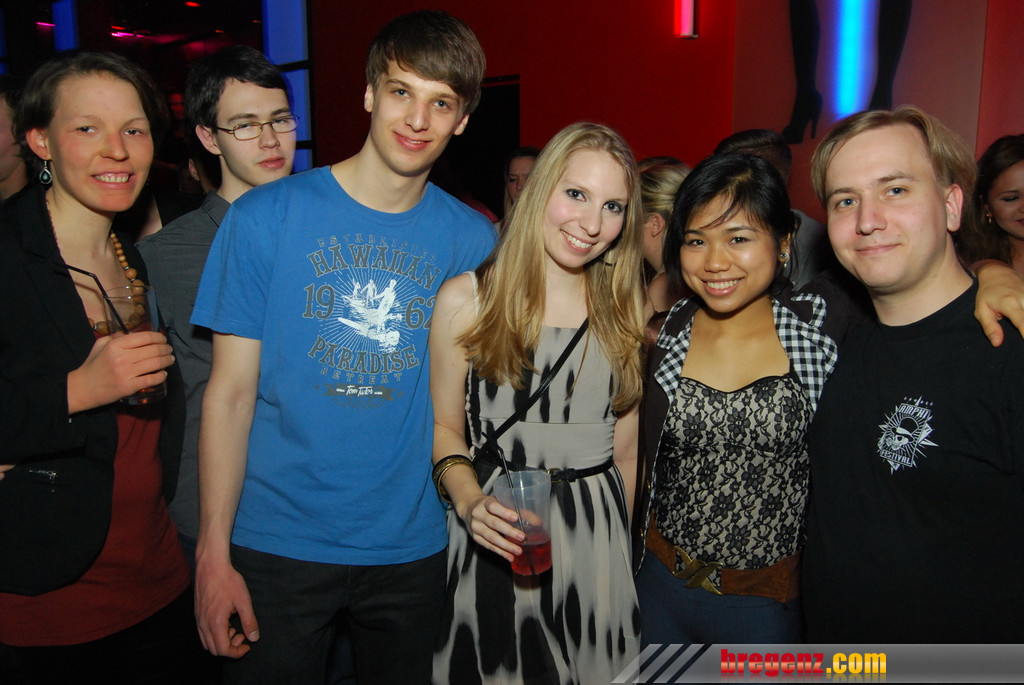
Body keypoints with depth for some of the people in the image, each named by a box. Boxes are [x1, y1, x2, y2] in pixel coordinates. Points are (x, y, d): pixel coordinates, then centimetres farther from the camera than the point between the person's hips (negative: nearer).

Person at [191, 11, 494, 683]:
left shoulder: (473, 239, -1)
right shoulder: (265, 217, -7)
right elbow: (231, 393, -7)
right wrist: (213, 553, -8)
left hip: (413, 546, 2)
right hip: (277, 545, -1)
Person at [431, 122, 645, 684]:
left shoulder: (625, 306, 2)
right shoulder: (466, 300, -9)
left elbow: (625, 445, 7)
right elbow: (444, 426, -2)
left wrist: (625, 540, 9)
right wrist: (469, 501, -19)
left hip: (597, 532, 3)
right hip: (497, 533, -3)